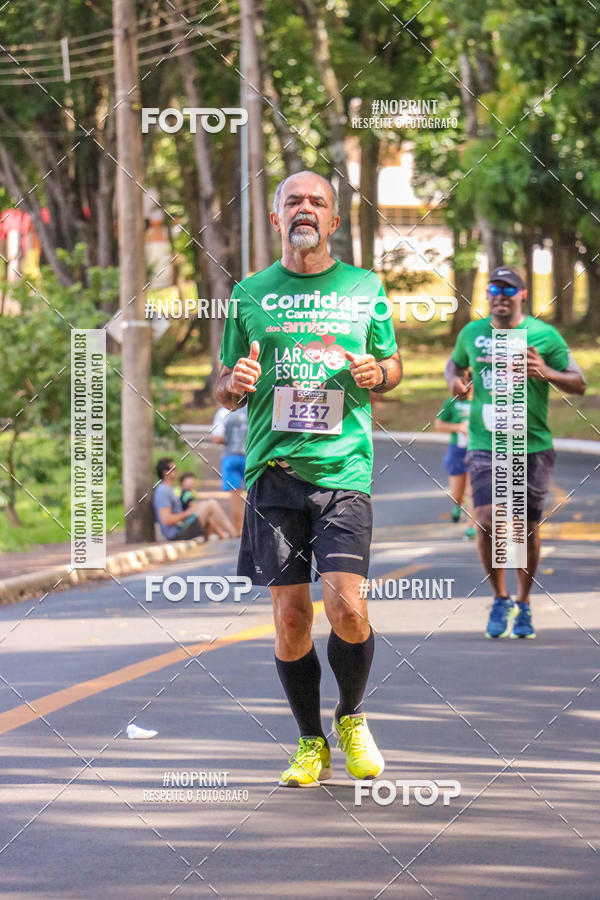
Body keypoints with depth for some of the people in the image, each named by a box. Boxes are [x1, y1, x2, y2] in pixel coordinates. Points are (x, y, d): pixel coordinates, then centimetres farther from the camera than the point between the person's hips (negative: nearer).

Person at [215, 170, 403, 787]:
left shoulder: (364, 289, 9)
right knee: (290, 618, -1)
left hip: (344, 467, -1)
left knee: (347, 608, -14)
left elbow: (393, 364, 19)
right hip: (273, 470, 1)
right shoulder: (250, 294, 10)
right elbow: (222, 389, 16)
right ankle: (310, 742, 17)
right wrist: (236, 383, -8)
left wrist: (376, 372, -4)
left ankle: (351, 718, 13)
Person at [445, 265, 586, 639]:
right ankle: (501, 600, 4)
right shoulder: (472, 334, 7)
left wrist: (546, 373, -17)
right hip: (485, 444, 1)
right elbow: (455, 362, 27)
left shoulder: (545, 336, -1)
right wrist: (455, 379, 3)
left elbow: (579, 384, 2)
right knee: (486, 520, -15)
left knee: (528, 528, 6)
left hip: (533, 445, -1)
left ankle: (523, 604, 26)